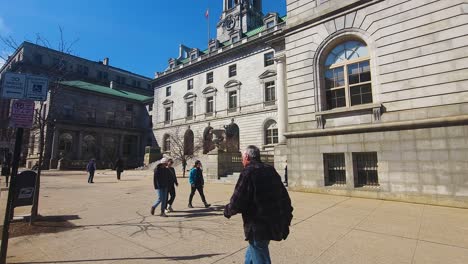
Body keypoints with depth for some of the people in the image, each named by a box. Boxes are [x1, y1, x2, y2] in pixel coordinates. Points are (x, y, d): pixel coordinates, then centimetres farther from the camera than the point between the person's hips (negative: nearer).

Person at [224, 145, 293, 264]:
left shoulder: (248, 172, -16)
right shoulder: (271, 171, 7)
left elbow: (237, 201, -19)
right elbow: (285, 198, 11)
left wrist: (227, 211, 2)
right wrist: (286, 220, 18)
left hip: (257, 227, -8)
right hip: (274, 225, 8)